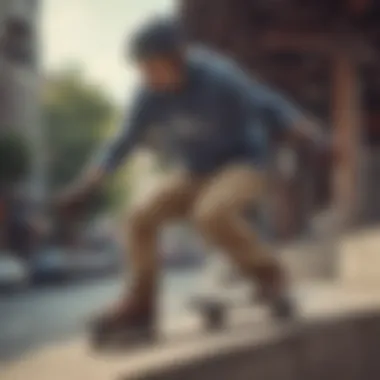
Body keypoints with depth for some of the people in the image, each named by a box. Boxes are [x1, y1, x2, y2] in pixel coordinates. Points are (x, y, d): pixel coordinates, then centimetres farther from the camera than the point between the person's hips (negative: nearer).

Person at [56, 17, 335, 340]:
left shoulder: (218, 80, -25)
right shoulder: (151, 95, -12)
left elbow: (271, 106, -16)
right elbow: (125, 141, 0)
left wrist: (309, 135, -29)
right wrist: (86, 186, -5)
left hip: (243, 165, -5)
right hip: (194, 173, 6)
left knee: (210, 214, -35)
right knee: (140, 218, -12)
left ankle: (267, 274, -11)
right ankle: (140, 307, 3)